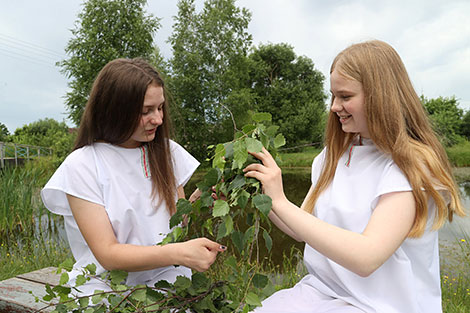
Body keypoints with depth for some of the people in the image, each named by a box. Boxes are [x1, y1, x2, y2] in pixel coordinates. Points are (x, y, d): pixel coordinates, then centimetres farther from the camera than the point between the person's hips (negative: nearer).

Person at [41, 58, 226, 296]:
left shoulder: (167, 152, 7)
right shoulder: (80, 166, -7)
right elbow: (107, 254, -13)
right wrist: (179, 253, -26)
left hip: (168, 283, 3)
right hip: (107, 287, -2)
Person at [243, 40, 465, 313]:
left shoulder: (412, 165, -15)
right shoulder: (333, 155, 5)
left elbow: (365, 258, -26)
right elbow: (303, 231, 6)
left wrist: (281, 202, -25)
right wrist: (263, 197, -9)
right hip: (320, 290, 5)